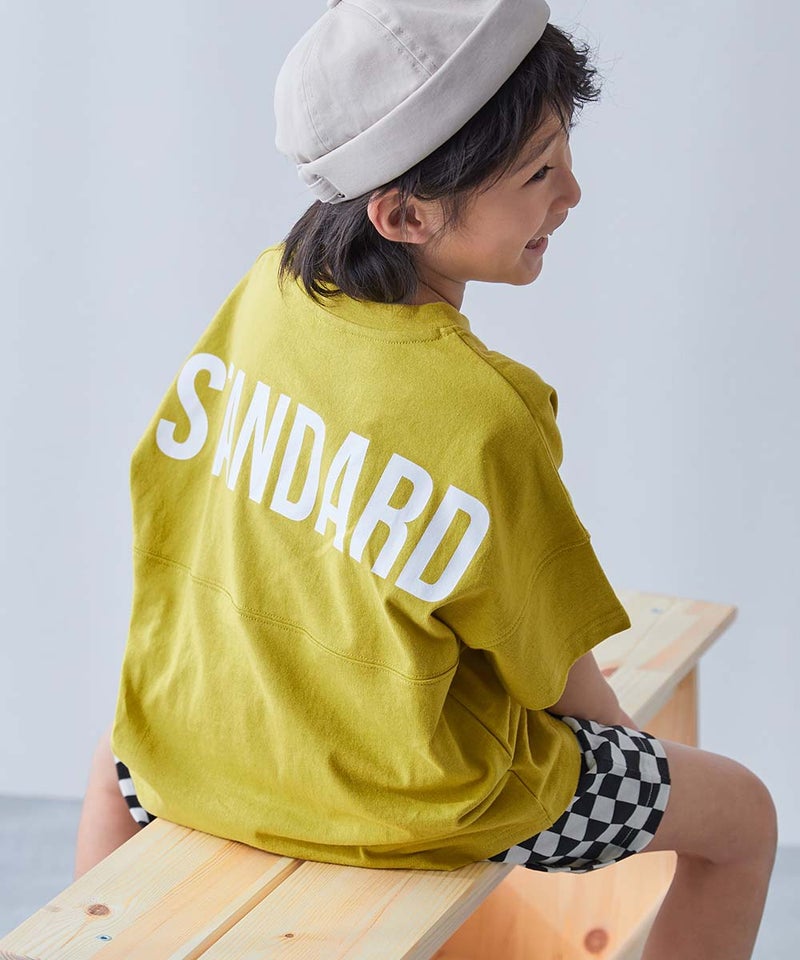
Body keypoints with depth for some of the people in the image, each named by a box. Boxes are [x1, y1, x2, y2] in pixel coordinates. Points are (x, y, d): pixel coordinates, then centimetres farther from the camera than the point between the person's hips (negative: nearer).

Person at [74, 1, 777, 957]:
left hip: (200, 762, 6)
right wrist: (620, 740, 10)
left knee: (125, 749, 43)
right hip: (405, 803, -5)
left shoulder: (260, 289, -8)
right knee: (741, 812, 14)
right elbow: (551, 671, -13)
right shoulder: (483, 417, -25)